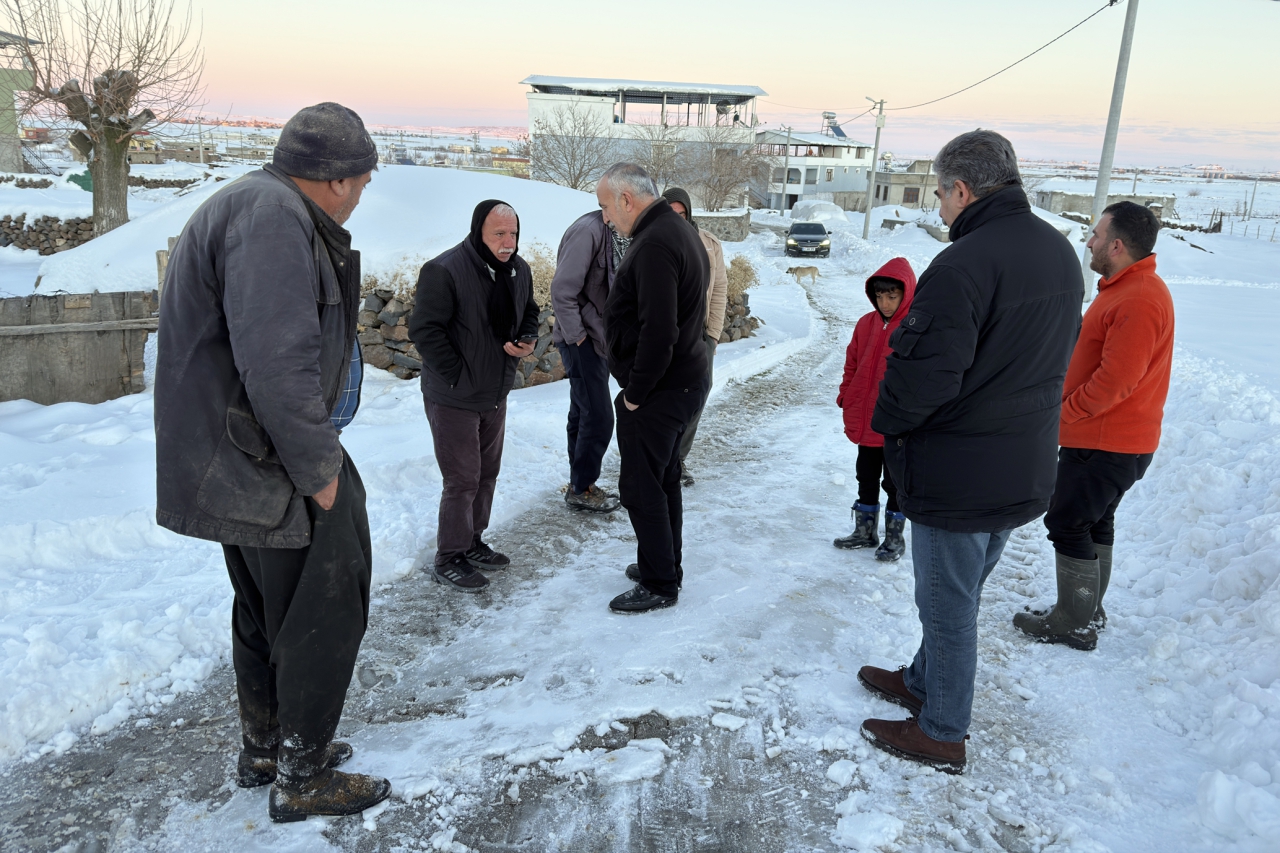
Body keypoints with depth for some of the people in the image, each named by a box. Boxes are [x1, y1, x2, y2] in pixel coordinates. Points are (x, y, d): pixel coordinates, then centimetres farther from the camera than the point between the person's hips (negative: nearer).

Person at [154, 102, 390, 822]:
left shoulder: (268, 208, 14)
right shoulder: (274, 215, -21)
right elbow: (278, 365, -29)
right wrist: (319, 469, -19)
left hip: (239, 462, 11)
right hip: (268, 464, -11)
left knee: (267, 610, 22)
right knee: (326, 613, 2)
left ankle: (264, 749, 38)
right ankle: (303, 778, 18)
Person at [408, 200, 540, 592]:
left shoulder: (519, 270, 2)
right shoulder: (444, 271, -22)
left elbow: (529, 311, 19)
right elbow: (424, 330, -21)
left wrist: (528, 339, -2)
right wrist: (458, 377, -20)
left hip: (496, 394, 8)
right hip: (453, 398, -8)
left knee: (487, 473, 18)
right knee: (463, 480, -2)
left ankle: (472, 543, 36)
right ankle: (448, 560, 15)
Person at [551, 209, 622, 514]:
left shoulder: (613, 231, 8)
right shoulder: (588, 230, -20)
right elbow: (562, 289, -23)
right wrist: (576, 336, -16)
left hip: (599, 338, 9)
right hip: (583, 340, -9)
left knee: (582, 414, 15)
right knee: (598, 418, -5)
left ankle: (580, 484, 25)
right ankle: (581, 489, 9)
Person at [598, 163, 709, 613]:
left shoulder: (654, 245, -22)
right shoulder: (680, 230, 11)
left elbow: (658, 332, -29)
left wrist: (635, 393, -18)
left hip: (655, 392, -10)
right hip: (682, 382, 10)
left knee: (641, 487, 1)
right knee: (664, 480, 20)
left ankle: (659, 584, 13)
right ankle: (665, 566, 34)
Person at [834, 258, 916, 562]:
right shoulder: (866, 324, 3)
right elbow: (852, 365, 13)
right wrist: (846, 398, 8)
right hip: (864, 422, 6)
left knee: (894, 483, 8)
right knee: (866, 479, 17)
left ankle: (895, 536, 23)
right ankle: (865, 530, 31)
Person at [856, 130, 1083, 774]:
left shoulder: (962, 266, -25)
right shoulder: (1061, 253, 5)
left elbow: (924, 373, -26)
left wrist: (887, 423, -7)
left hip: (960, 474, -9)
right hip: (1027, 471, 9)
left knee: (948, 602, 8)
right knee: (960, 592, 24)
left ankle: (941, 733, 24)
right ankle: (924, 681, 44)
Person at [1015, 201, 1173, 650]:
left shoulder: (1139, 300, -22)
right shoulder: (1123, 288, 13)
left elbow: (1115, 381, -26)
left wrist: (1062, 411, -16)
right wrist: (1066, 408, 10)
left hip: (1105, 444, -11)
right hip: (1108, 439, 11)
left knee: (1067, 524, -2)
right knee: (1094, 524, 19)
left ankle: (1074, 625, 8)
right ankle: (1088, 613, 32)